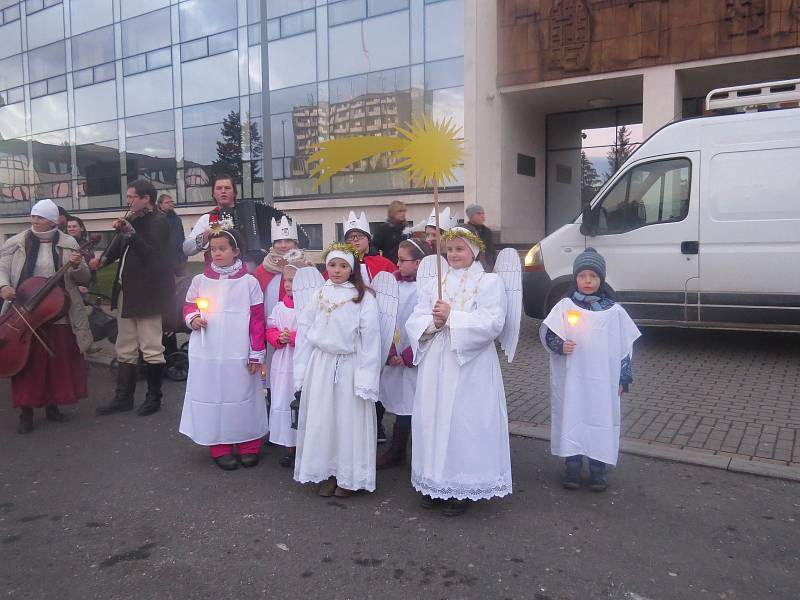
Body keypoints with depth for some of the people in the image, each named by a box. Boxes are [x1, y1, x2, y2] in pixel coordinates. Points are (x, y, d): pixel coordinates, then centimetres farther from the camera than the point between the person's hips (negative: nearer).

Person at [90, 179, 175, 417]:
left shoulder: (158, 222, -10)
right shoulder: (134, 220, 13)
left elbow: (152, 255, -20)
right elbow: (120, 244, 19)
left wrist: (130, 232, -21)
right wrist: (104, 259, 1)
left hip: (146, 294, -9)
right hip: (126, 292, 9)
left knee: (151, 348, 0)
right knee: (125, 349, 15)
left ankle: (154, 397, 12)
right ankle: (124, 397, 24)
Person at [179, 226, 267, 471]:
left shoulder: (249, 282, -3)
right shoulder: (200, 280, 4)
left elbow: (257, 319, -2)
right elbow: (188, 306, 17)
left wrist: (256, 354, -4)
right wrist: (193, 318, -7)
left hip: (239, 354, -2)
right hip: (206, 352, 3)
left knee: (242, 395, 6)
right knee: (211, 395, 7)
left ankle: (248, 444, 22)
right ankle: (220, 447, 20)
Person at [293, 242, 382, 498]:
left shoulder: (363, 297, -6)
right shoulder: (318, 295, 7)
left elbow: (370, 338, -9)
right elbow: (304, 333, 7)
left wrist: (366, 379, -13)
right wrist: (301, 373, 4)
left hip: (349, 366, -4)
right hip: (320, 364, 4)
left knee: (349, 420, 4)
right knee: (321, 419, 9)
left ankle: (349, 476, 19)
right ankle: (326, 473, 24)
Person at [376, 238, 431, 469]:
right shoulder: (395, 284, 7)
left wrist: (408, 356, -13)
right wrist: (391, 353, -6)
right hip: (395, 359, 5)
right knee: (402, 408, 15)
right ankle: (396, 452, 27)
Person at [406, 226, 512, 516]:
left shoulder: (490, 282, 2)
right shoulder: (433, 284, 15)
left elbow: (492, 323, -12)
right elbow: (413, 322, 7)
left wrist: (452, 317, -15)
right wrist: (433, 322, -14)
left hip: (470, 365, -4)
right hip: (434, 365, 5)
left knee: (465, 422, -2)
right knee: (432, 420, 6)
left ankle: (462, 488, 12)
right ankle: (435, 483, 21)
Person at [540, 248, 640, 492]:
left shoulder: (614, 311, 2)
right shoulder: (564, 307, -1)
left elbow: (625, 346, 6)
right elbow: (546, 333, -1)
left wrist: (623, 378, 4)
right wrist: (560, 345, -21)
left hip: (603, 380, 1)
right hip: (572, 380, -1)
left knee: (602, 419, 6)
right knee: (571, 417, 5)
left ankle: (599, 468, 22)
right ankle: (572, 466, 21)